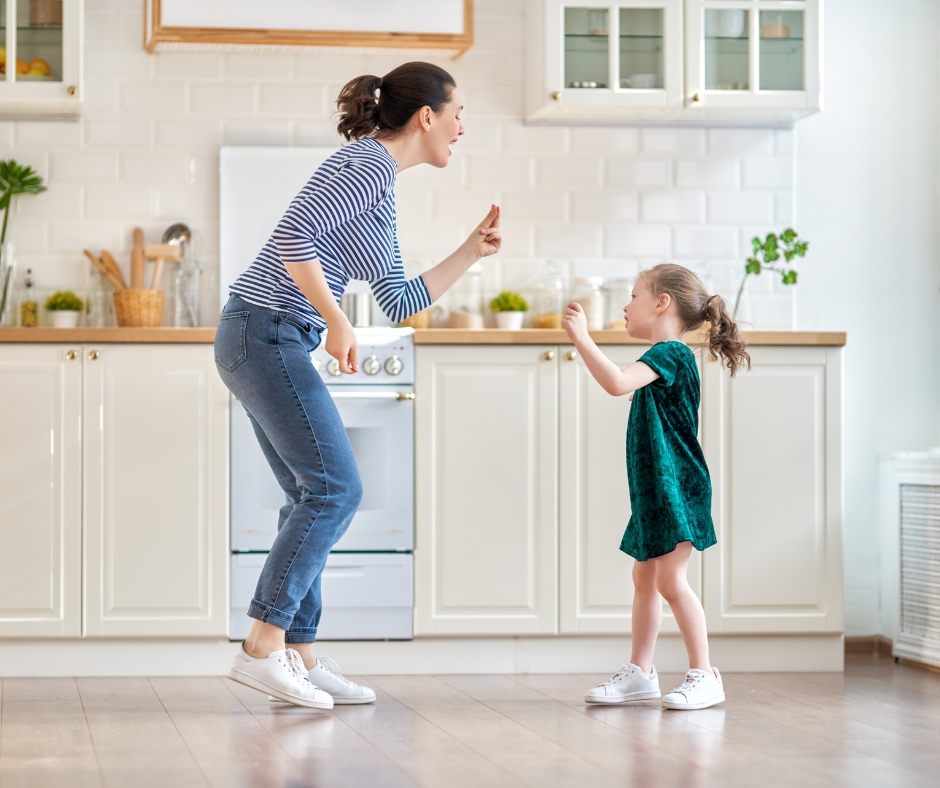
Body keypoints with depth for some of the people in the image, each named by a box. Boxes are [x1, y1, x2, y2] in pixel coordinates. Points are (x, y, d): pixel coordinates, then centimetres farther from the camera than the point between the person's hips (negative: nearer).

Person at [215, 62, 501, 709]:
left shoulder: (380, 190, 20)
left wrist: (472, 252, 20)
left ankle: (299, 656, 11)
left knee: (314, 496, 10)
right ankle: (262, 648, -10)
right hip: (269, 332, -10)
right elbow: (292, 232, -22)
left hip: (269, 341, 10)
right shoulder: (371, 163, -10)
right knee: (335, 488, -10)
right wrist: (336, 321, -21)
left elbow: (400, 302, 22)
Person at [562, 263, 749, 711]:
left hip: (675, 487, -10)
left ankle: (704, 675, -6)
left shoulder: (670, 354, -15)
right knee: (645, 577, 12)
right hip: (654, 489, 10)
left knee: (670, 578, -11)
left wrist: (581, 337, -24)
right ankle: (639, 673, 19)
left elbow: (617, 383, -30)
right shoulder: (665, 359, 15)